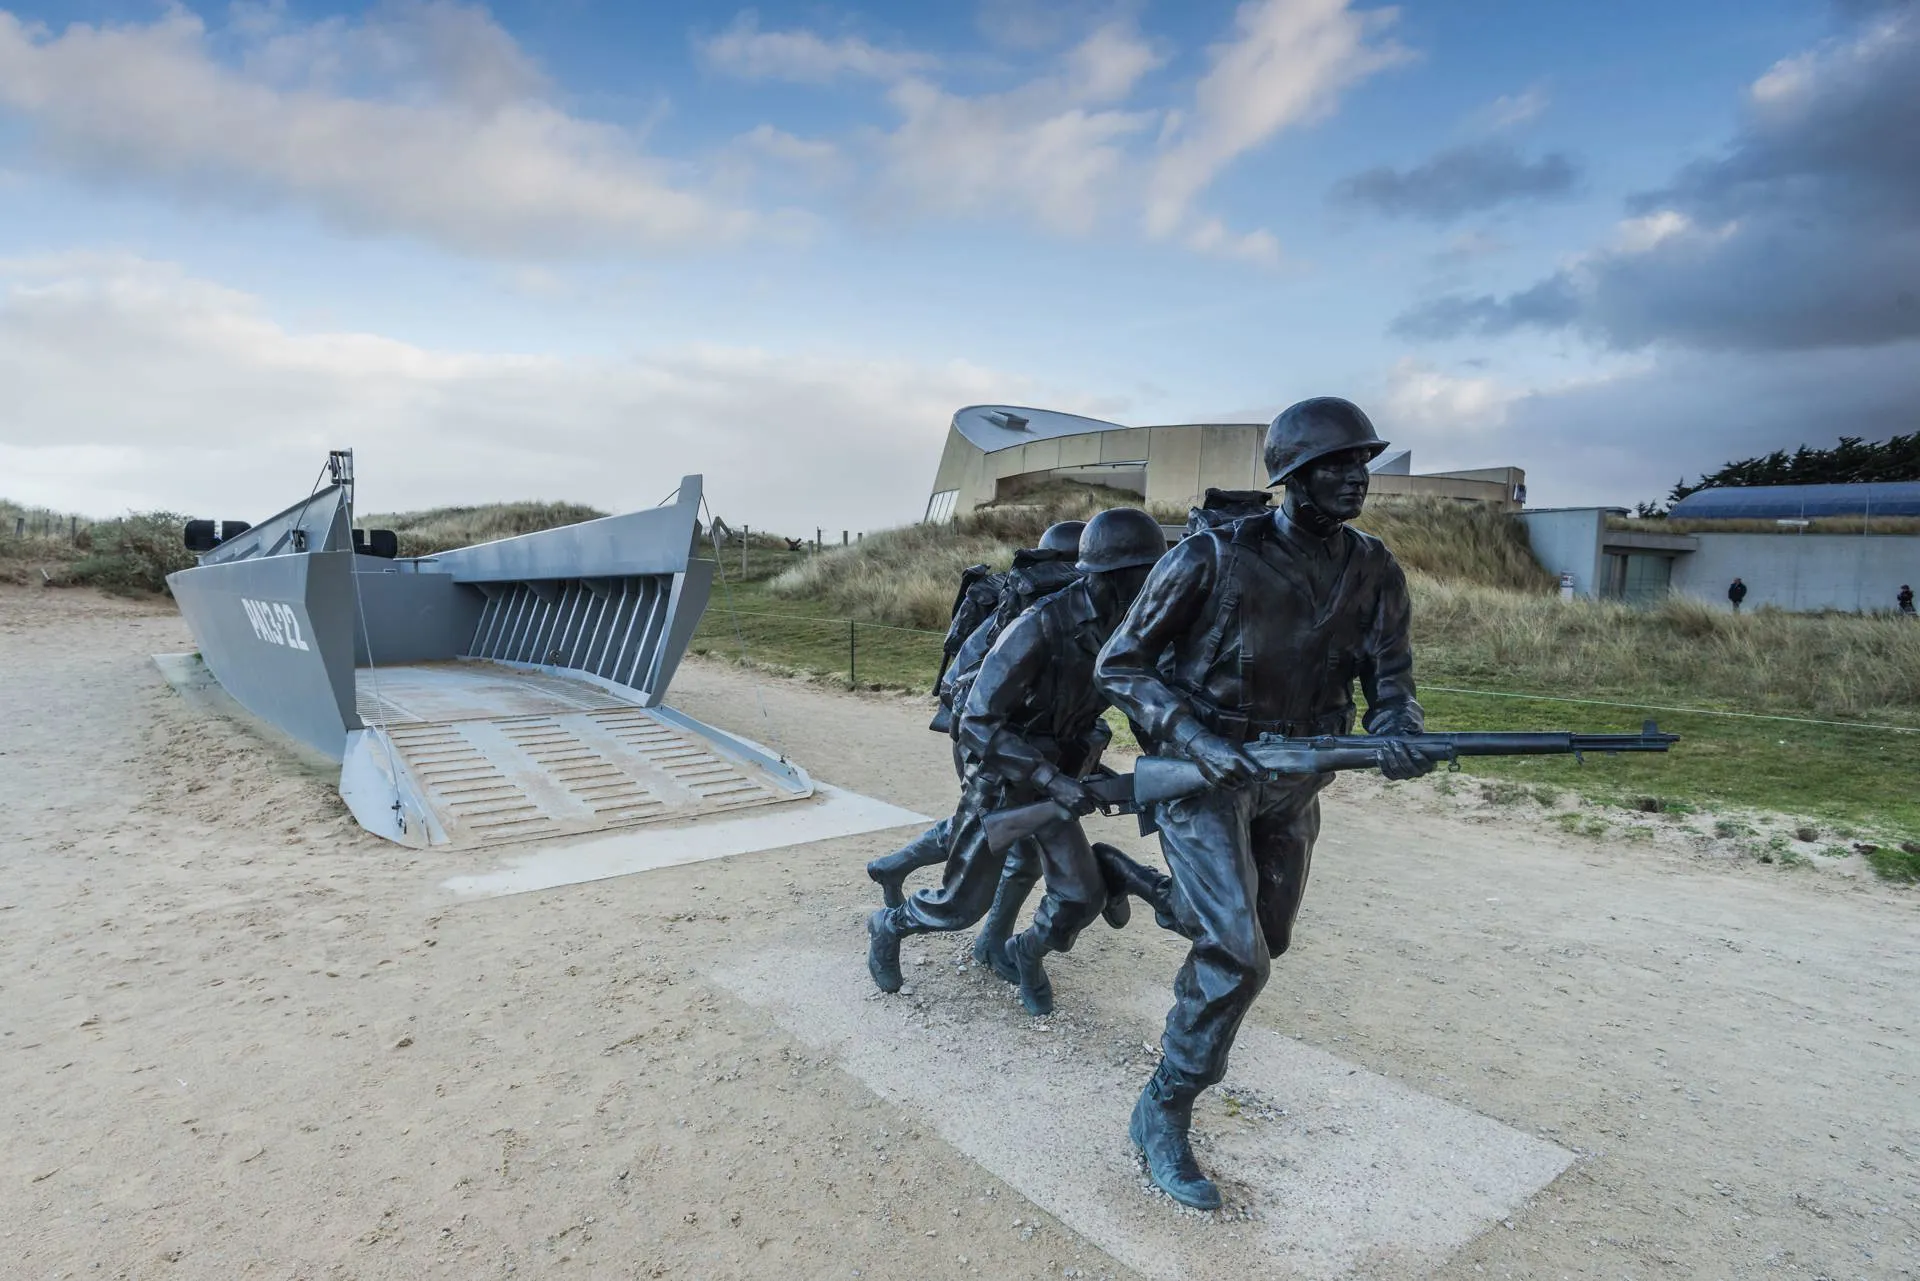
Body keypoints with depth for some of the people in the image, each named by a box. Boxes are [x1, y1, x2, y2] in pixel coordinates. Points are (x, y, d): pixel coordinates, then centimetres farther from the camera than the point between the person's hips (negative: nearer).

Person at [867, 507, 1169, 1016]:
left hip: (1054, 776, 6)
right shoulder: (1039, 629, -31)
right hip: (998, 779, -6)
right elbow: (975, 724, -29)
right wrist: (1050, 778, -35)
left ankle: (1022, 955, 30)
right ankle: (888, 926, 37)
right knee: (962, 905, 6)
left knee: (1082, 896, -1)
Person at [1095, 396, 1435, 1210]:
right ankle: (1163, 1114, 3)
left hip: (1293, 780, 6)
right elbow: (1119, 667, -15)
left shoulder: (1373, 571, -4)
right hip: (1205, 773, -6)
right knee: (1235, 955, -16)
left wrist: (1397, 733, -26)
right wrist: (1198, 741, -26)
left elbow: (1390, 676, -2)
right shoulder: (1215, 558, -20)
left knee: (1263, 943, 19)